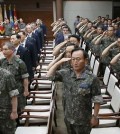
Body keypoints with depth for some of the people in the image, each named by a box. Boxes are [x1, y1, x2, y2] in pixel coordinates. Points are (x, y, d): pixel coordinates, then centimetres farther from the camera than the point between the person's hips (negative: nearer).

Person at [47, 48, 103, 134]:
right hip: (68, 117, 5)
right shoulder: (66, 73, -7)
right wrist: (60, 62, -15)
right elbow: (49, 75, -5)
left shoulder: (92, 79, -21)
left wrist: (95, 117, -10)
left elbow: (97, 100, -15)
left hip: (83, 120, -4)